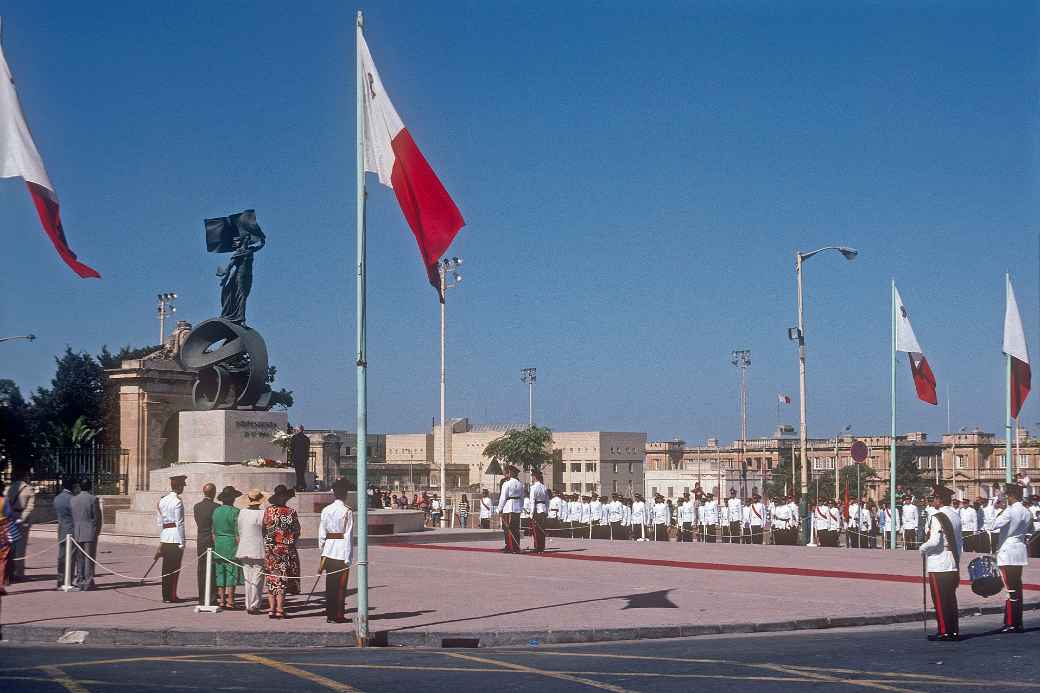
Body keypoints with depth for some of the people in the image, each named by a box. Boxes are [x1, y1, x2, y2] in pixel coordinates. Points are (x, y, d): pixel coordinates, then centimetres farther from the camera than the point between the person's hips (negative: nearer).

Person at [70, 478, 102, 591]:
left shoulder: (73, 500, 4)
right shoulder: (93, 499, -9)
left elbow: (71, 517, 6)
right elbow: (98, 517, -6)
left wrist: (74, 532, 16)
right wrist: (98, 531, 9)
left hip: (77, 533, 4)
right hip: (90, 532, -4)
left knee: (79, 558, 11)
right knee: (89, 558, 0)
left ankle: (80, 582, 13)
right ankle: (88, 583, -1)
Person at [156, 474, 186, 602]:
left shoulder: (162, 500, 11)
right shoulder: (177, 501, -12)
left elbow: (159, 521, 14)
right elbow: (179, 523, -13)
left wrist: (161, 540, 19)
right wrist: (181, 543, -10)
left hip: (165, 537, 7)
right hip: (175, 537, -7)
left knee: (166, 568, 11)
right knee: (175, 568, -1)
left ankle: (166, 595, 16)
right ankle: (171, 596, 1)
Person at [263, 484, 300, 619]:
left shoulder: (268, 511, -5)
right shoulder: (291, 512, -9)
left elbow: (263, 529, 0)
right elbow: (297, 532, -3)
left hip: (270, 549, 2)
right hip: (287, 549, -2)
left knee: (271, 579, 11)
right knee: (282, 580, 3)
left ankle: (272, 609, 8)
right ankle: (279, 609, -1)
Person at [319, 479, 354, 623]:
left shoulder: (325, 510, 3)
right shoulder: (347, 512, -11)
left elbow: (321, 533, 7)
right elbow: (348, 536, -12)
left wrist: (322, 552, 16)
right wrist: (347, 558, -9)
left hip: (328, 552, 5)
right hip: (342, 552, -5)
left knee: (330, 584, 11)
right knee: (341, 585, 4)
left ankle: (329, 614, 14)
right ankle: (338, 615, 6)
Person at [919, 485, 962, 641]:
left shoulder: (937, 517, -15)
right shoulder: (956, 516, 10)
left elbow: (934, 541, -21)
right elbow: (958, 541, 15)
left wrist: (922, 548, -3)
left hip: (938, 565, -8)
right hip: (953, 564, 8)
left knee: (940, 599, -2)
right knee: (951, 598, 13)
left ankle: (944, 631, 0)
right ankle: (954, 631, 15)